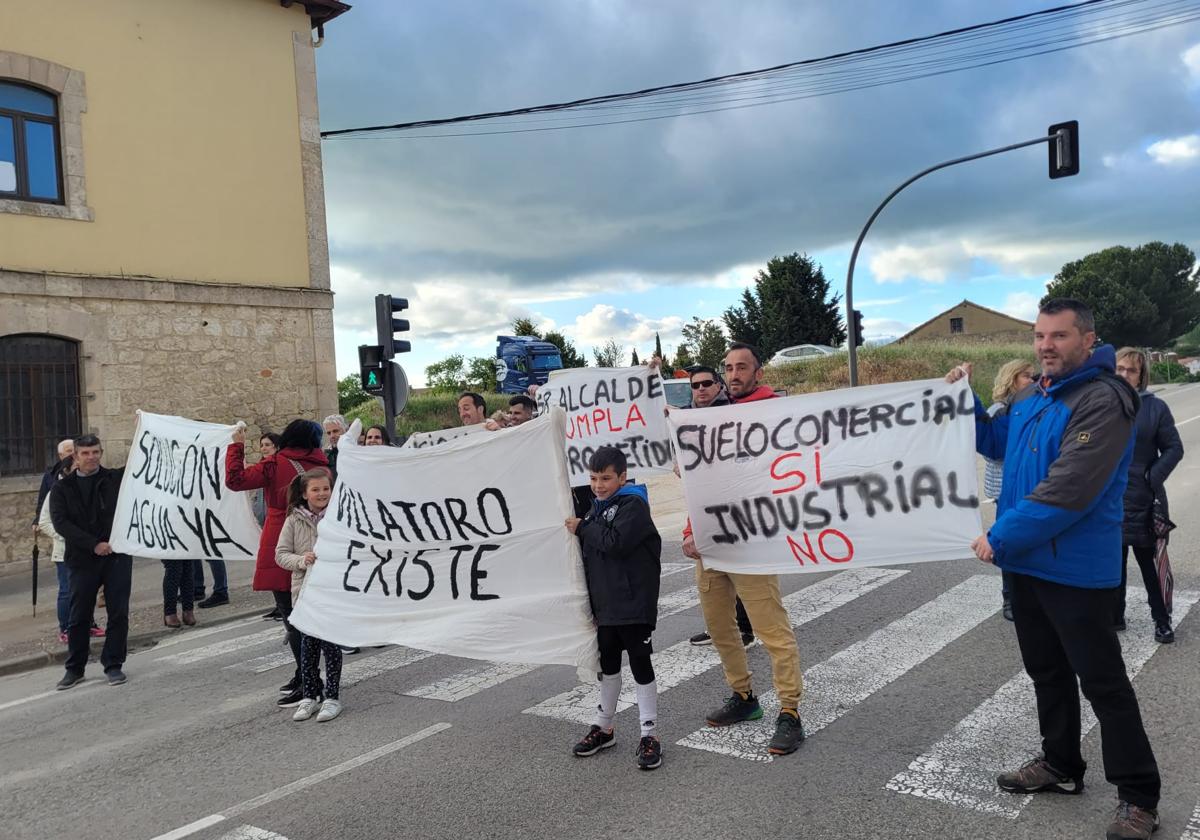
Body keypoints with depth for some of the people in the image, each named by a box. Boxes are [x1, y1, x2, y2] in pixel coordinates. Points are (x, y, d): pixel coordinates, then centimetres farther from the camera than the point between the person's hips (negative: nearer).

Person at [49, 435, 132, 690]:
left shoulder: (117, 478, 6)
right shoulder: (62, 488, 7)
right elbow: (60, 522, -4)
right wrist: (94, 544, -14)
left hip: (117, 555, -1)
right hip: (82, 560, 1)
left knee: (118, 613, 0)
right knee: (79, 616, 8)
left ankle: (113, 665, 12)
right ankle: (75, 669, 21)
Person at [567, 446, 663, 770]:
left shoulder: (634, 504, -12)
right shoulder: (597, 507, 13)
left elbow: (615, 541, -26)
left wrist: (583, 528, -16)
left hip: (634, 603, -8)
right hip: (604, 602, 8)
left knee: (640, 663, 0)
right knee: (608, 662, 17)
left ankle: (649, 734, 10)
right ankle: (603, 726, 31)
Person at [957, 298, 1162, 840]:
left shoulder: (1103, 400, -20)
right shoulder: (1032, 398, 8)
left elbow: (1070, 489, -28)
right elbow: (994, 444, 25)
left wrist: (1002, 536, -22)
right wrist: (965, 398, 8)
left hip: (1075, 570, -8)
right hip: (1029, 563, 9)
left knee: (1102, 682, 1)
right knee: (1047, 671, 20)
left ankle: (1139, 796, 15)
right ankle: (1061, 765, 36)